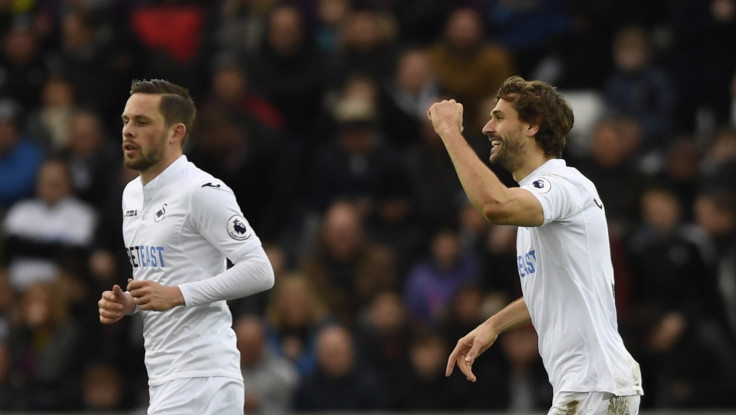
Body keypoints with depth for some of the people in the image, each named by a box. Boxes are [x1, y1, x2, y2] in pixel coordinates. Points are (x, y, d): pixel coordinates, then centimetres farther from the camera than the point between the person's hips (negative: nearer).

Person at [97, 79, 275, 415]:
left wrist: (178, 295, -22)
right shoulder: (132, 194, 17)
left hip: (200, 377, -9)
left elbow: (260, 272, -17)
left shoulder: (203, 192, -11)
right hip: (163, 376, 9)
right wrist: (124, 303, 7)